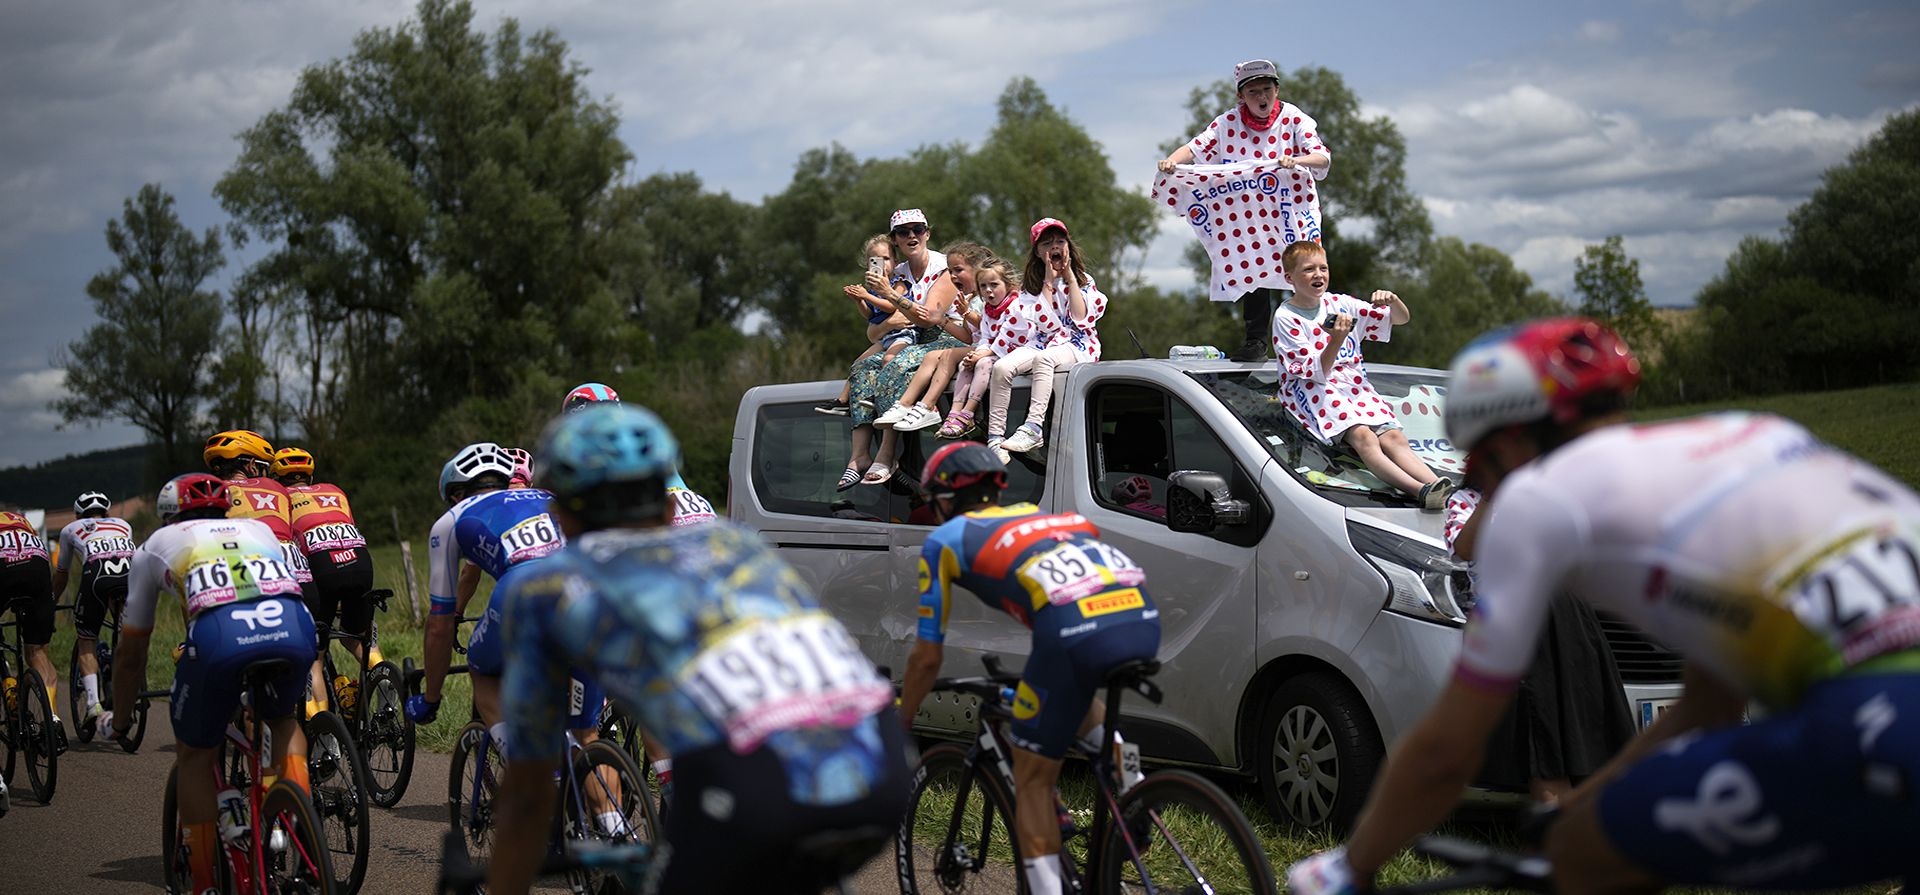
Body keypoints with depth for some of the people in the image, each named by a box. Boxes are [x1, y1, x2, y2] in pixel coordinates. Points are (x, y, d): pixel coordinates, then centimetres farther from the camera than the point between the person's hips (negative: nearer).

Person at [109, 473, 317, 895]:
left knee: (195, 754, 22)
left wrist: (120, 719, 53)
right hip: (295, 629, 2)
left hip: (218, 635, -2)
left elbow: (130, 654, 38)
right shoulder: (258, 529, 38)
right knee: (283, 719, 34)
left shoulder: (158, 545, 32)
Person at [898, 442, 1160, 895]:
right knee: (1071, 694, 37)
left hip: (1074, 630, -5)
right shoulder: (1041, 516, 37)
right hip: (1143, 619, 6)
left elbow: (927, 657, 22)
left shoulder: (946, 538, 22)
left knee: (1032, 781, 12)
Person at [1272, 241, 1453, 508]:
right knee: (1363, 436, -32)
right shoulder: (1286, 318, -4)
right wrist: (1337, 339, -26)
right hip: (1314, 391, -5)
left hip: (1355, 385, 5)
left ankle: (1439, 489, -43)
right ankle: (1419, 490, -52)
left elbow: (1401, 319, 15)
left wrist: (1392, 300, -8)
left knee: (1394, 437, -21)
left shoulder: (1341, 304, 11)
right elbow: (1317, 373, -10)